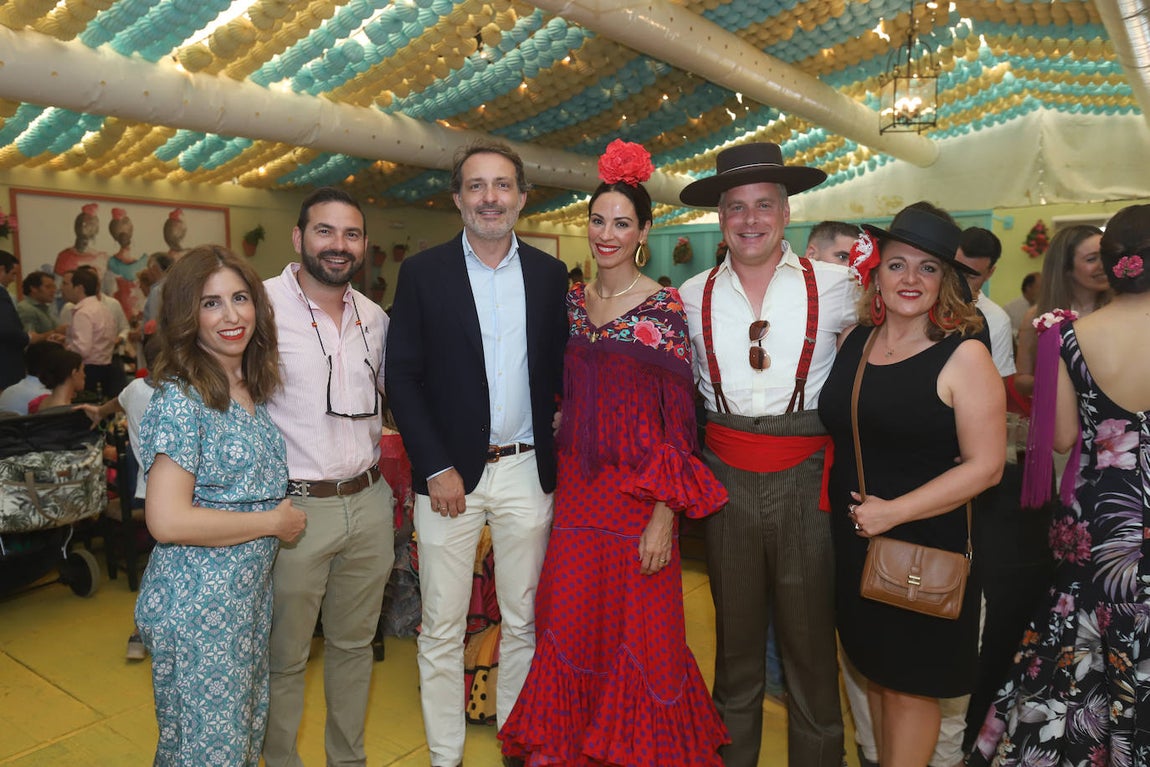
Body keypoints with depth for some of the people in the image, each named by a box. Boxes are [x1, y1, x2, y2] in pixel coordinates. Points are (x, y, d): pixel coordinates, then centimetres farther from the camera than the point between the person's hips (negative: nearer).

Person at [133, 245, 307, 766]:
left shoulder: (253, 387, 5)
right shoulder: (181, 399, -18)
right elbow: (167, 520, -23)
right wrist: (272, 521, -16)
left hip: (251, 595, 8)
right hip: (198, 605, -7)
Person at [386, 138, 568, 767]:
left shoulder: (550, 274, 6)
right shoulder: (423, 272, -1)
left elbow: (560, 370, 9)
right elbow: (401, 377, -4)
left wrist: (558, 443, -3)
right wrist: (436, 467, -9)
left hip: (526, 470, 2)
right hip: (449, 473, -2)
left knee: (523, 621, 15)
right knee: (442, 629, 8)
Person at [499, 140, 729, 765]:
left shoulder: (664, 307, -7)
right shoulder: (571, 302, 7)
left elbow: (678, 416, -10)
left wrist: (665, 514, -16)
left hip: (640, 489, -4)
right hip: (576, 486, 5)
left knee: (639, 634, 7)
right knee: (570, 627, 12)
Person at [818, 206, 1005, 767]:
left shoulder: (964, 356, -12)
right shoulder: (853, 342, 3)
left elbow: (985, 465, -16)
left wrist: (893, 512, -19)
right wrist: (853, 507, 4)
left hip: (925, 546, -5)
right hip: (854, 540, 5)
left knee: (911, 683, 11)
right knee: (875, 670, 20)